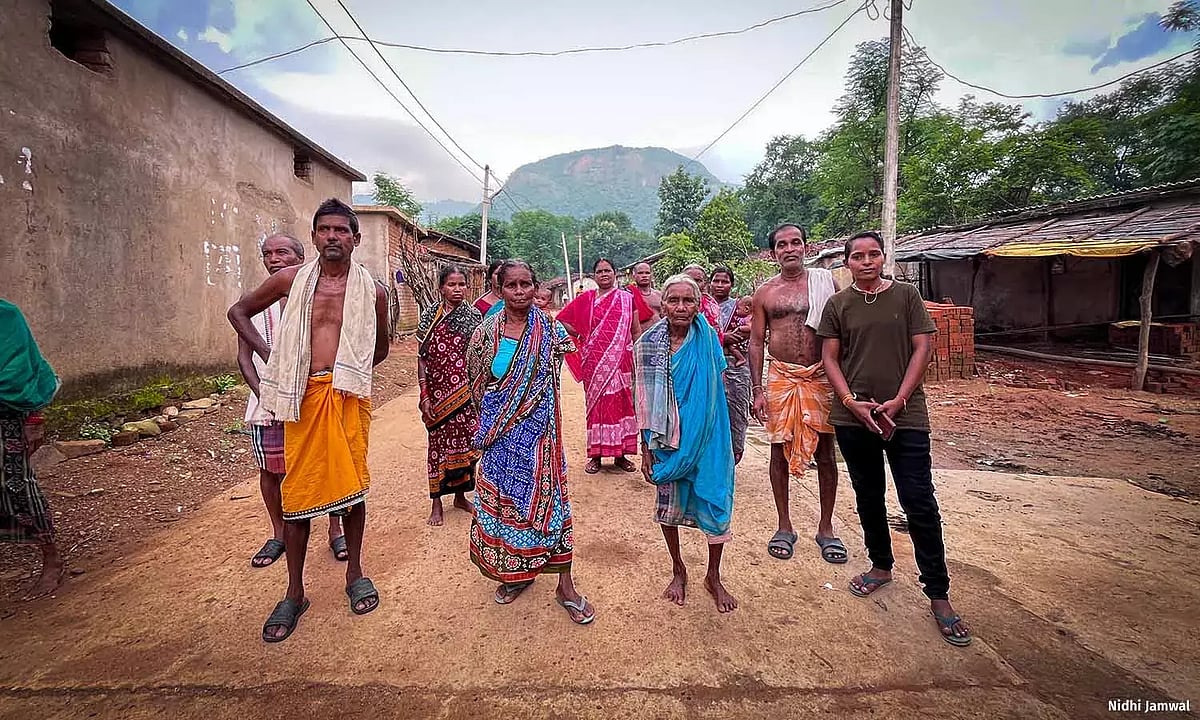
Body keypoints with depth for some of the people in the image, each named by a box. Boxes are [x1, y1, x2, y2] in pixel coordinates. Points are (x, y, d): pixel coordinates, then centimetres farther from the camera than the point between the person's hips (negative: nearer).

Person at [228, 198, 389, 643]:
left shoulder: (371, 291, 4)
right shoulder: (291, 280, 4)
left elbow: (381, 347, 17)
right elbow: (239, 312, 17)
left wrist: (348, 370, 4)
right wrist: (268, 354, 5)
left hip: (348, 397, 0)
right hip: (303, 395, 1)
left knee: (351, 485, 5)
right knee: (297, 490, 6)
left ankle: (354, 573, 26)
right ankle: (295, 594, 20)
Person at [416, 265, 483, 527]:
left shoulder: (474, 316, 2)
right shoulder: (429, 316, -1)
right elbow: (422, 357, 0)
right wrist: (424, 394, -5)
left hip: (466, 392, 1)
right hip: (438, 392, -1)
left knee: (465, 441, 6)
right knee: (439, 443, 6)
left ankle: (460, 495, 26)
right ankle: (436, 502, 18)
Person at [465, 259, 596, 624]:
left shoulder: (551, 330, -4)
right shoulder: (486, 332, 0)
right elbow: (478, 385, 9)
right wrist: (487, 426, 7)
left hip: (537, 431, -2)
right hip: (498, 432, 2)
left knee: (546, 497, 0)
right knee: (499, 497, 10)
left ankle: (565, 584, 14)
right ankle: (514, 573, 32)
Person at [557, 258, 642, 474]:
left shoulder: (627, 299, 7)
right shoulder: (585, 299, 6)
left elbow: (636, 331, 8)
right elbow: (562, 320, 10)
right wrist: (581, 335, 1)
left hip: (620, 361, 1)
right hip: (594, 363, 0)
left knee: (621, 403, 4)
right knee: (596, 404, 3)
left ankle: (620, 453, 15)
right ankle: (596, 454, 12)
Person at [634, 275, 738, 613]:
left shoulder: (709, 341, -4)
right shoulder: (648, 344, -6)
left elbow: (716, 392, 4)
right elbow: (644, 400, -2)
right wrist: (645, 448, -3)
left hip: (706, 436, 0)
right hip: (665, 437, 0)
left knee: (716, 503, 6)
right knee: (669, 503, 12)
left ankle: (713, 577, 30)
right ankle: (678, 570, 37)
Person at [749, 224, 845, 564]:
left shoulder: (825, 281, 5)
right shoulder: (765, 292, 5)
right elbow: (756, 342, 6)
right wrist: (757, 389, -1)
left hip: (821, 376, 0)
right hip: (781, 378, 0)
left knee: (825, 452, 7)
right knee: (780, 450, 6)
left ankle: (826, 529, 23)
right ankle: (784, 527, 22)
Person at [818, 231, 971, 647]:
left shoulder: (906, 296, 3)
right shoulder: (838, 305, 5)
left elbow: (923, 348, -1)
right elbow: (830, 358, 3)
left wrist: (897, 401, -10)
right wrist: (852, 402, -10)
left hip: (906, 416, -2)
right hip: (853, 418, 2)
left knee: (920, 504, -2)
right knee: (868, 498, 14)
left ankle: (938, 595, 11)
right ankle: (881, 566, 34)